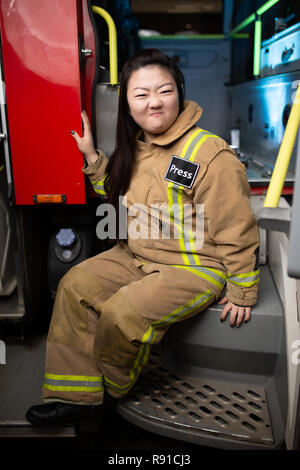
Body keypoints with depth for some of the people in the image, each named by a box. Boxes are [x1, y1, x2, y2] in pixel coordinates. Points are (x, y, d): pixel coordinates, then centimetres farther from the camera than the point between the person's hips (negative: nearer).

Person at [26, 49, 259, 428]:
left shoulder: (210, 154, -20)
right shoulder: (134, 147, 5)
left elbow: (236, 230, -16)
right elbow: (116, 194, 22)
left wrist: (242, 294, -9)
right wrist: (91, 155, 10)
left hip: (196, 267, -8)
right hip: (137, 256, 8)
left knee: (123, 312, -25)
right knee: (75, 285, -1)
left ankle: (113, 389, 11)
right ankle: (78, 396, 6)